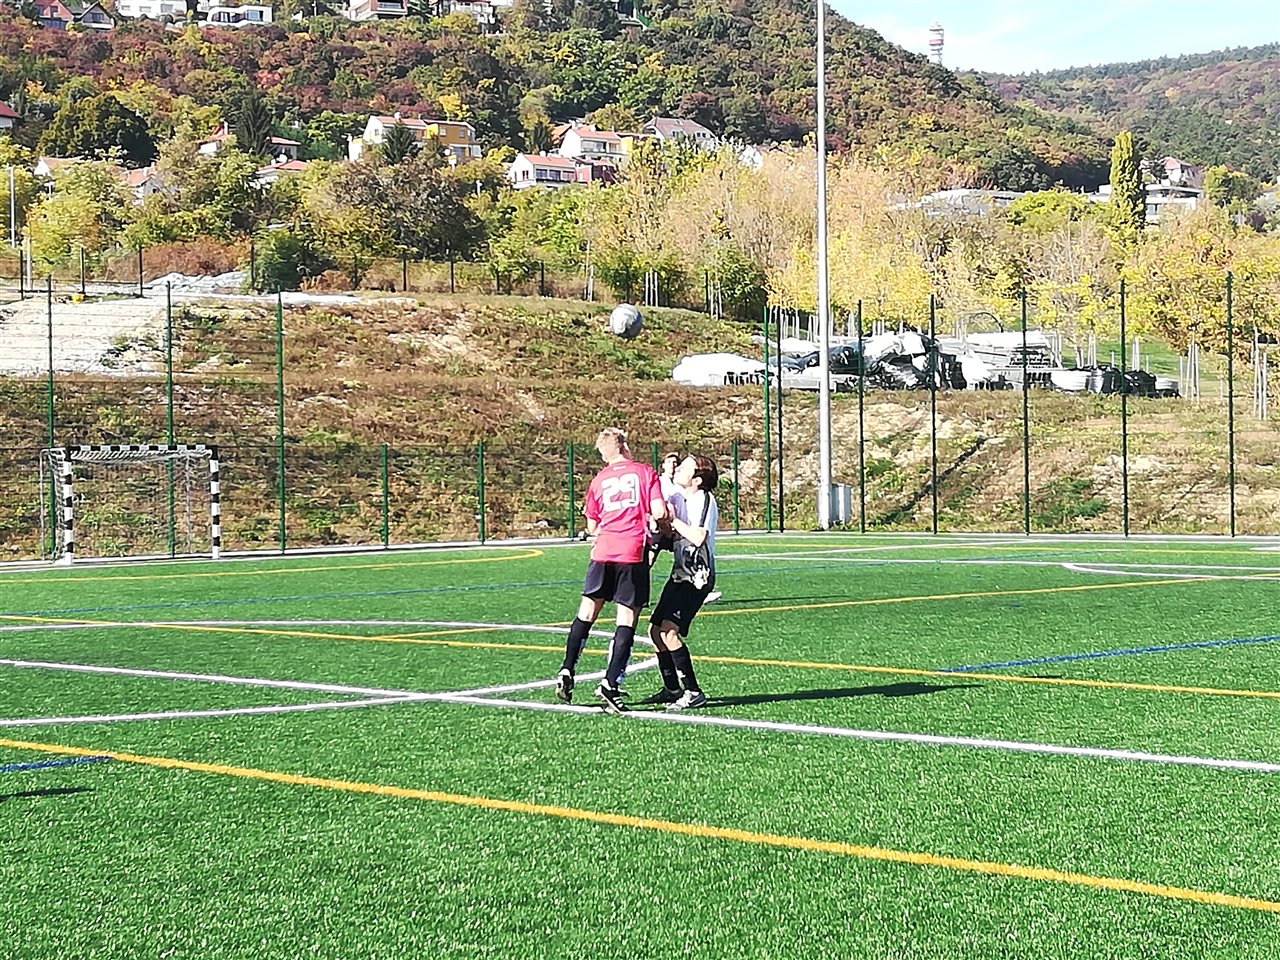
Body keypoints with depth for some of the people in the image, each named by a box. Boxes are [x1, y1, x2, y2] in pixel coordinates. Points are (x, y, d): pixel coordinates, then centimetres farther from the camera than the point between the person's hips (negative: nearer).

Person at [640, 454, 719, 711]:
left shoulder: (704, 501, -13)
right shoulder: (678, 499, 11)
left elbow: (699, 537, -25)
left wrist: (673, 519, -17)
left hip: (698, 578, -9)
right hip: (680, 574, 9)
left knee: (669, 631, -19)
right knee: (656, 630, 11)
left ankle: (693, 692, -14)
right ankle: (672, 689, 24)